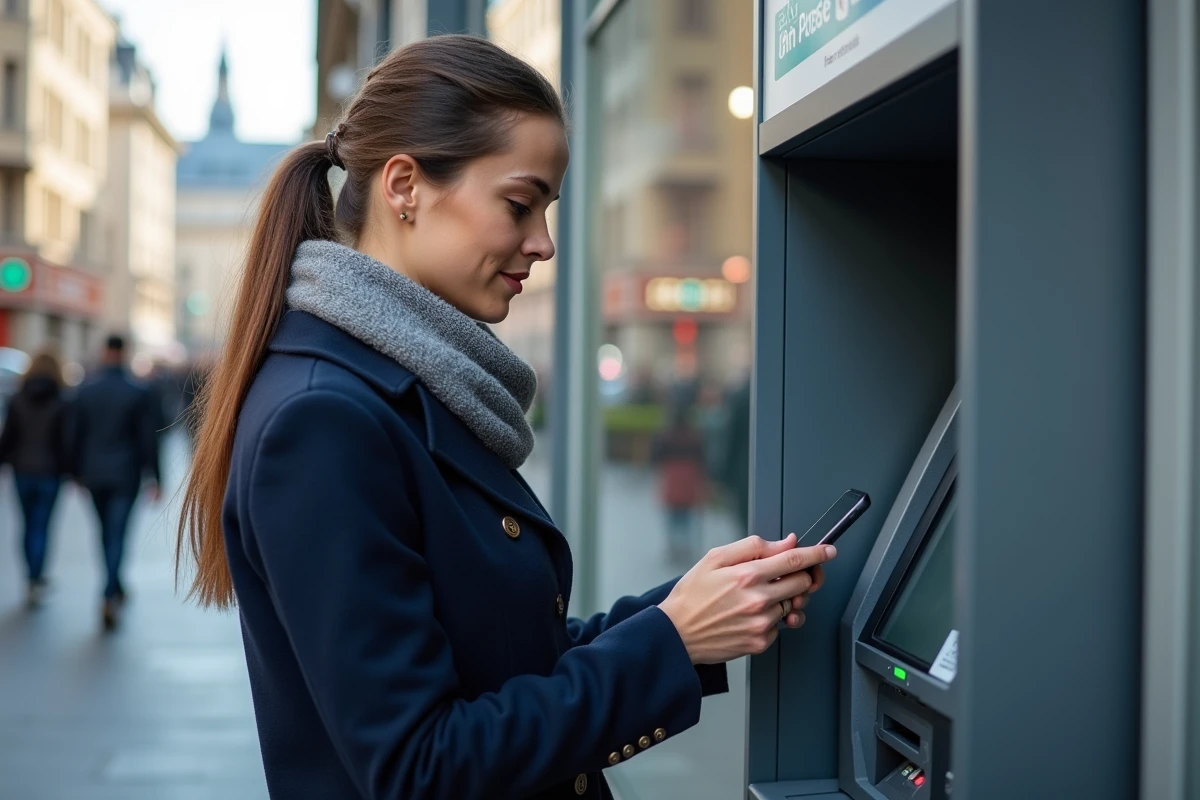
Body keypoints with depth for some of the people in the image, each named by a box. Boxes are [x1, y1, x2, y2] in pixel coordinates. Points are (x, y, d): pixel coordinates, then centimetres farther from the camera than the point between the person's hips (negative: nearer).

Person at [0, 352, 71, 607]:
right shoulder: (60, 404, -9)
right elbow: (66, 442, -9)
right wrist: (72, 471, -1)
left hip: (22, 470, 3)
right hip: (49, 471, -3)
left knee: (30, 525, 16)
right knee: (41, 526, 1)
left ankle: (35, 578, 25)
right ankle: (35, 582, -6)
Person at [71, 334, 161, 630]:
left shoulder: (85, 391, 0)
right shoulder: (139, 393, -7)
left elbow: (75, 434, 4)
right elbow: (148, 438, -6)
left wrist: (77, 472, 14)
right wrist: (152, 477, -1)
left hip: (94, 474, 3)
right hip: (125, 475, -3)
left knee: (106, 531, 18)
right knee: (117, 534, -4)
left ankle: (115, 590, 30)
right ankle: (109, 596, -16)